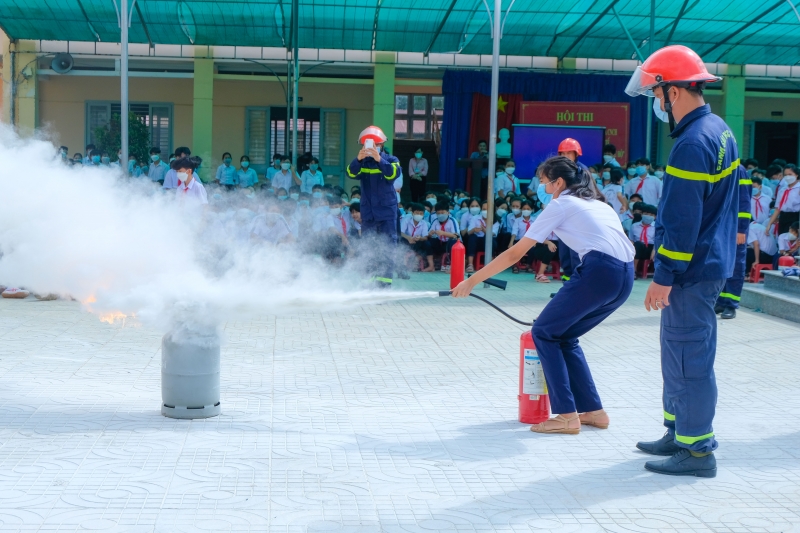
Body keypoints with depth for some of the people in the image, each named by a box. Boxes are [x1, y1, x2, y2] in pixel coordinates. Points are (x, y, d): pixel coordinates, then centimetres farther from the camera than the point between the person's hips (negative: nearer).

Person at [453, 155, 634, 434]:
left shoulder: (560, 205, 7)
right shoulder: (596, 202, 29)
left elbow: (515, 254, 6)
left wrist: (472, 281, 11)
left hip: (599, 270, -8)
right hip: (625, 277, 8)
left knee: (544, 332, 6)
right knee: (564, 336, 20)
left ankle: (567, 416, 1)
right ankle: (593, 410, 18)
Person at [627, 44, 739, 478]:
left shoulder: (693, 144, -20)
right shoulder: (720, 130, 12)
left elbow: (682, 220, -23)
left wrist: (664, 276, -18)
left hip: (693, 270, -11)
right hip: (712, 260, 11)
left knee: (689, 358, -4)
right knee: (678, 353, 19)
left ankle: (697, 450, 2)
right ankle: (679, 434, 29)